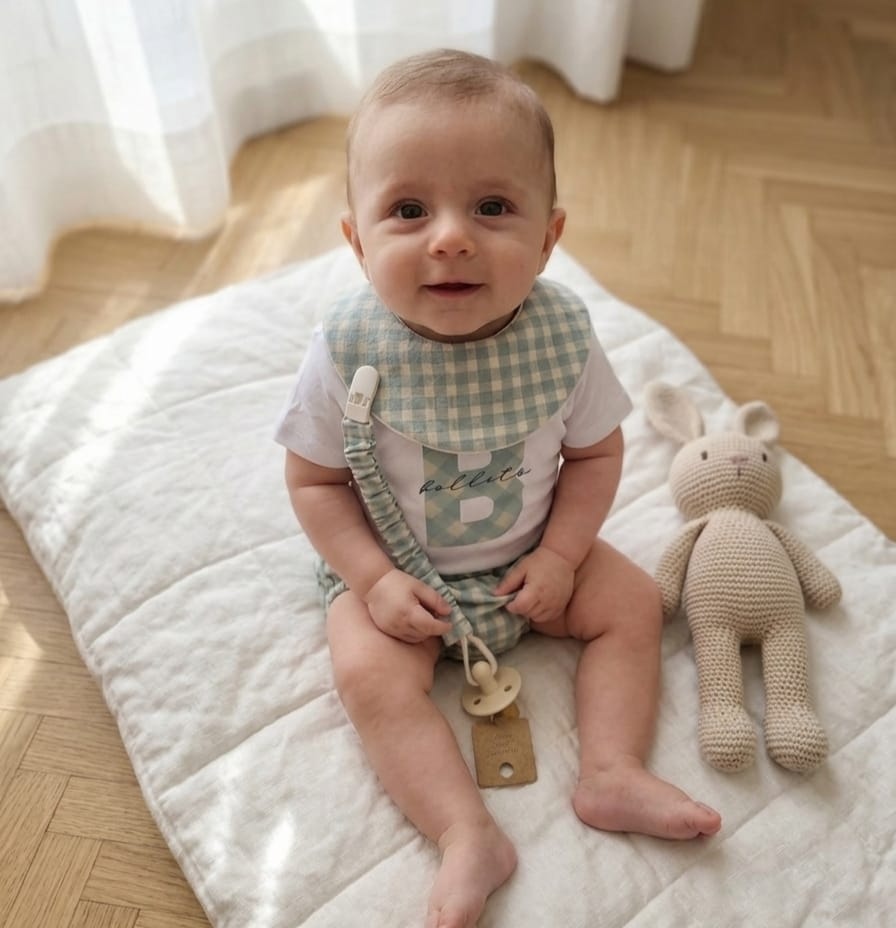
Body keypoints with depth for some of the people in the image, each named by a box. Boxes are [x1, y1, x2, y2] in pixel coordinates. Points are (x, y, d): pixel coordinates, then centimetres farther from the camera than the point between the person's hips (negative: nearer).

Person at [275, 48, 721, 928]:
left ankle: (612, 773, 5)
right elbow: (315, 480, -13)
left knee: (632, 602, -3)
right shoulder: (347, 351, -26)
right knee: (369, 674, -20)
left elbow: (594, 453, -5)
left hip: (529, 557, 3)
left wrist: (559, 555, -13)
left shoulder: (561, 332, -20)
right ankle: (468, 835, -11)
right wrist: (375, 578, -20)